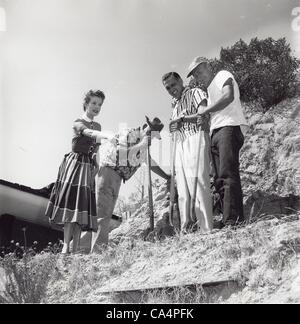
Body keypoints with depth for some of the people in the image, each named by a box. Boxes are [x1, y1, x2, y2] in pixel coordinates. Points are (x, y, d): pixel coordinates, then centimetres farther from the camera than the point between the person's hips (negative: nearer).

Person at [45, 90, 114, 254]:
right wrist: (107, 136, -45)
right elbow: (89, 133, -26)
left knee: (84, 205, 0)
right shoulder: (78, 123, -3)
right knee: (72, 202, -16)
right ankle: (66, 246, -17)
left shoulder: (98, 126, 18)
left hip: (89, 167, 6)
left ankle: (75, 248, 0)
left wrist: (97, 167, 4)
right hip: (75, 164, -6)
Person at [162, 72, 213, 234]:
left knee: (197, 181, -16)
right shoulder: (175, 105, 29)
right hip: (180, 143, 7)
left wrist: (183, 119, -15)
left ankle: (205, 227, -18)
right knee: (182, 186, 0)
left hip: (195, 137, -7)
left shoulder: (195, 93, 7)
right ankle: (186, 228, 0)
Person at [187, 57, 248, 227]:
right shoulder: (211, 90, 33)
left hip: (229, 128, -9)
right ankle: (228, 220, -3)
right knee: (220, 179, -1)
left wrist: (204, 112, -13)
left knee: (228, 174, -19)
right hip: (216, 133, 9)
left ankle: (232, 220, -23)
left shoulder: (223, 75, 10)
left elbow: (229, 97, -12)